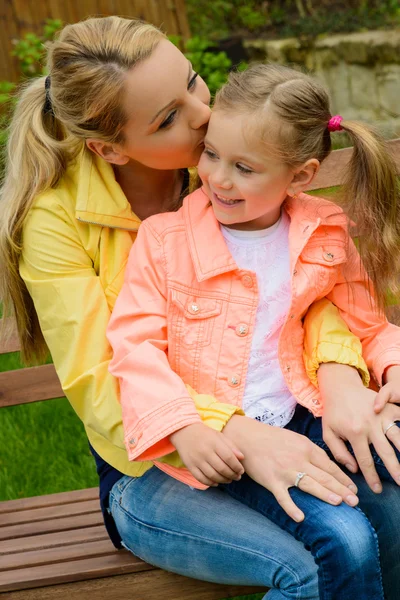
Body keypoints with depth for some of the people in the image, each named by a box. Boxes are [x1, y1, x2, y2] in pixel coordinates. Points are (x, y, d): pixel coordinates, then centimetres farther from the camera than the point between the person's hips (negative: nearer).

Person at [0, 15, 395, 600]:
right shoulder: (57, 218, -15)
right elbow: (100, 386, -18)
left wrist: (338, 372, -26)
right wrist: (237, 435, -33)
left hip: (260, 425, 4)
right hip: (150, 471, -3)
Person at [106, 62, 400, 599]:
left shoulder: (325, 239, 5)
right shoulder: (164, 239, -4)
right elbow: (135, 345, -10)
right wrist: (185, 430, -25)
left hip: (302, 420, 4)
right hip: (221, 444, -4)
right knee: (344, 540, -25)